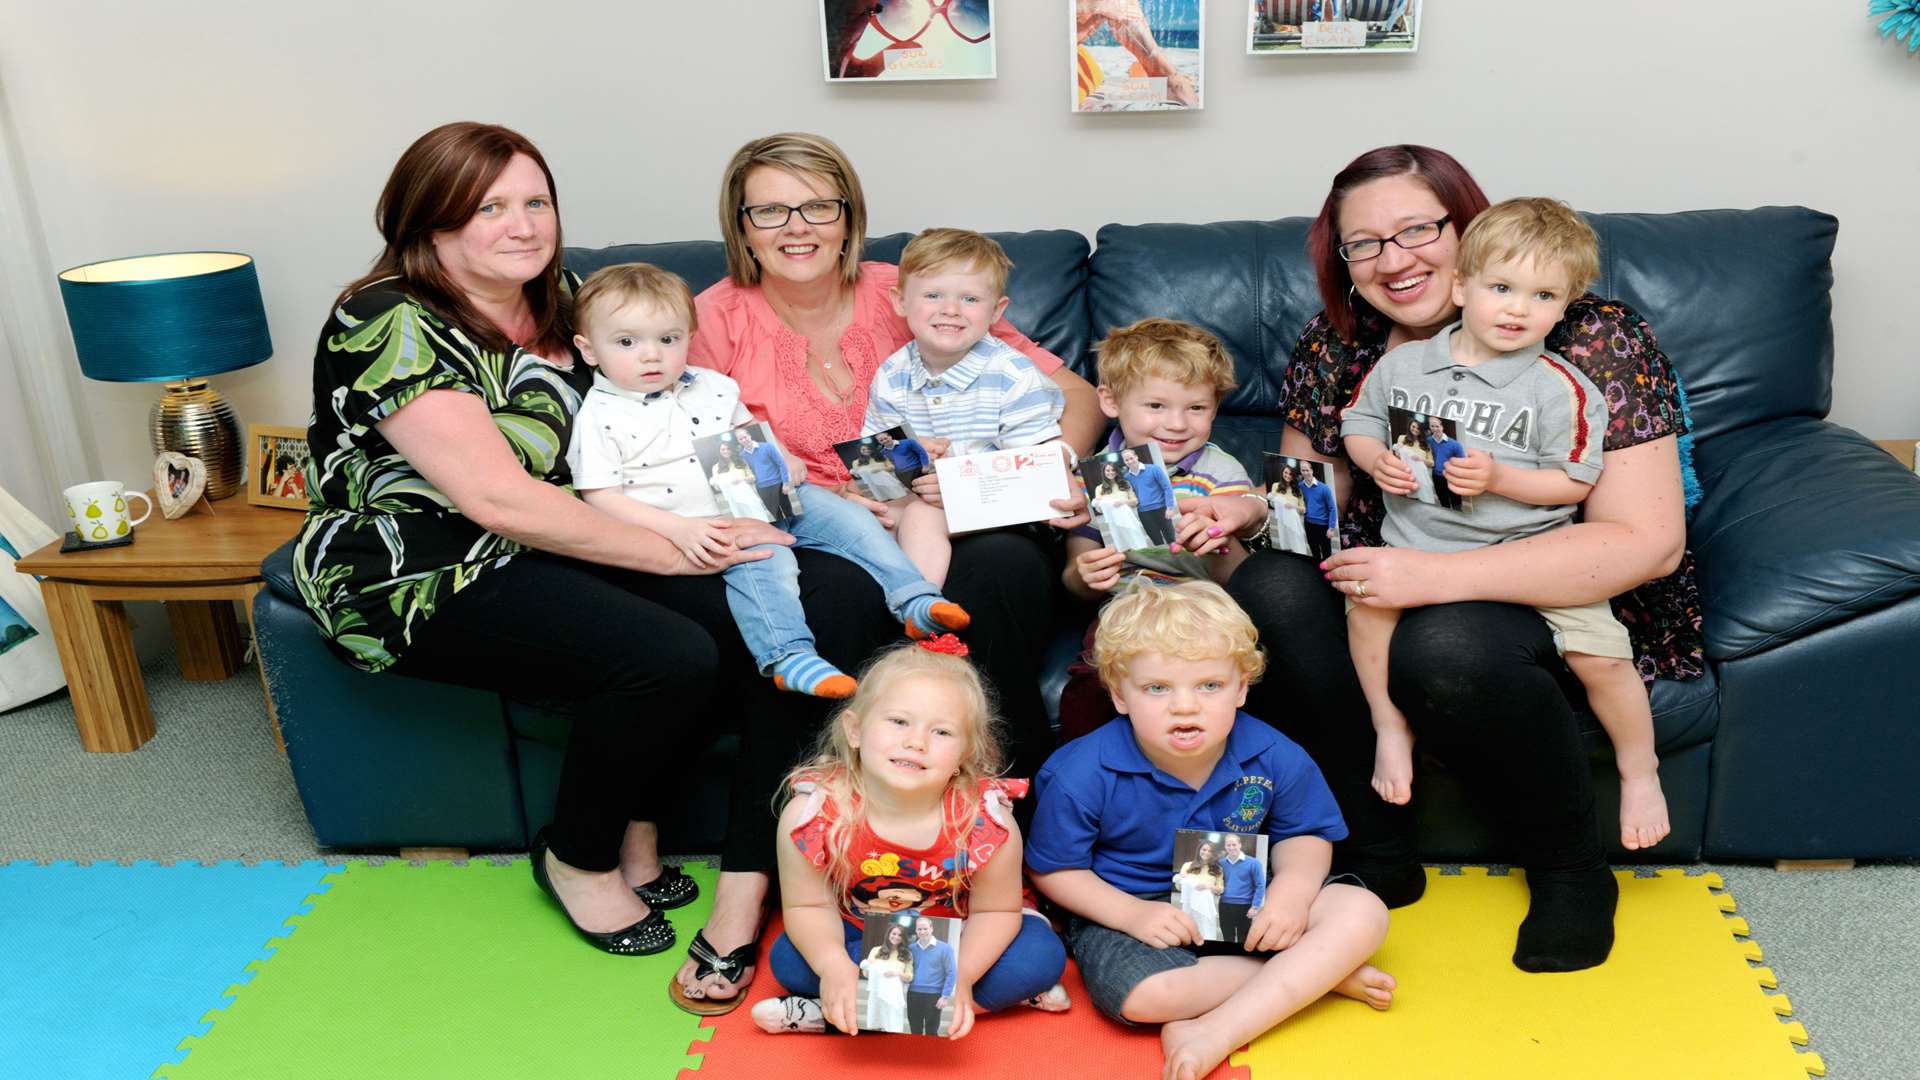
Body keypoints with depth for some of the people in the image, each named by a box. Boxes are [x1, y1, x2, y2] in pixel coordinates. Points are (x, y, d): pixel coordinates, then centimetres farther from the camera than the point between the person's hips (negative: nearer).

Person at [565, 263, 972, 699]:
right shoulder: (602, 417, -4)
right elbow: (601, 499, -11)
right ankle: (787, 655, -36)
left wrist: (783, 461, 3)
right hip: (705, 528, -6)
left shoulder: (709, 386, 14)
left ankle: (915, 602, -1)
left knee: (846, 517, -3)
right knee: (763, 556, -33)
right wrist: (678, 530, -23)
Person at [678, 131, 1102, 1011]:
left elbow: (1073, 393, 9)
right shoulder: (719, 317, 8)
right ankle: (745, 890, -32)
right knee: (837, 591, -36)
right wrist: (836, 499, -18)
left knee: (1007, 566, -32)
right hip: (809, 540, -1)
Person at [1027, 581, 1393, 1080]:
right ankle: (1317, 973, -13)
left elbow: (1304, 834, 5)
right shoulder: (1084, 775, -20)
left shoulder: (1274, 758, -12)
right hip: (1133, 909, -3)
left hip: (1241, 900, 3)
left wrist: (1293, 887, -18)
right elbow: (1052, 869, -8)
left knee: (1363, 913, -16)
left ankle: (1217, 1031, -25)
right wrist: (1132, 914, -22)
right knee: (1140, 995, -36)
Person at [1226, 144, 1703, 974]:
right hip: (1398, 588, 5)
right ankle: (1375, 855, -9)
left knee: (1447, 647, -36)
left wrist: (1437, 576, -29)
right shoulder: (1338, 343, 2)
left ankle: (1573, 872, -6)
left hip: (1569, 604, -5)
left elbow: (1647, 543, -20)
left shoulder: (1592, 338, -14)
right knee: (1266, 590, -22)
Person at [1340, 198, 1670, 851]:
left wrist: (1498, 478, -18)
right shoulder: (1401, 365, 5)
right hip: (1419, 546, 2)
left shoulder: (1559, 387, -3)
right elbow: (1359, 424, 16)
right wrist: (1376, 460, -6)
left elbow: (1573, 484, -4)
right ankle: (1391, 731, -6)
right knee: (1367, 602, -27)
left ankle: (1639, 775, 14)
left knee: (1600, 654, -13)